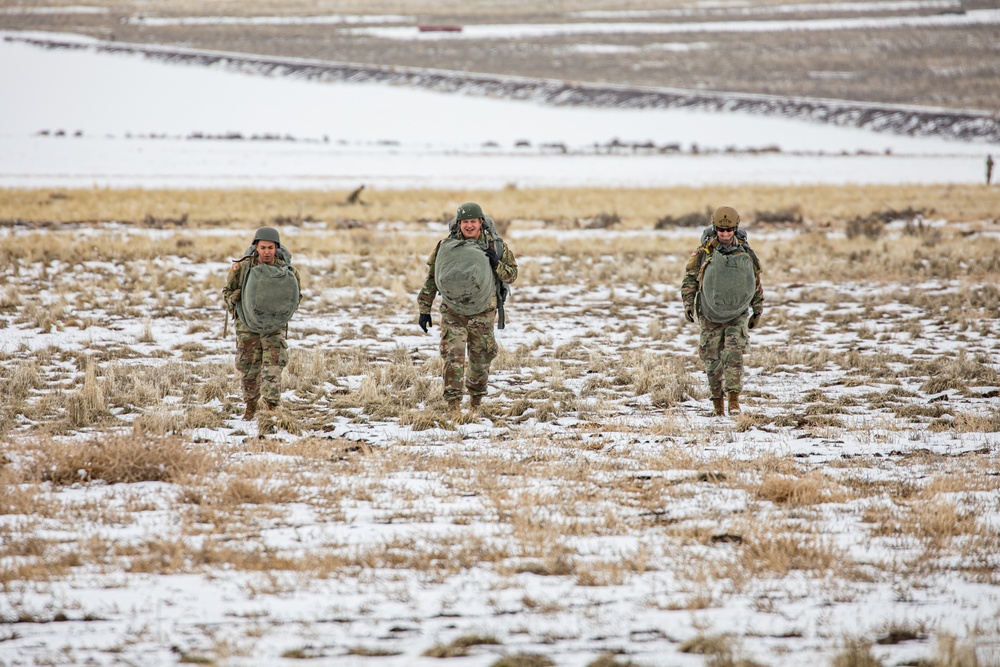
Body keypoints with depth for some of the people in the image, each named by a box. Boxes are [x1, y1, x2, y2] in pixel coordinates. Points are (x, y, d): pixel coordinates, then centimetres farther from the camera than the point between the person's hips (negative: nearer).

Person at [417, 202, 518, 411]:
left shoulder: (495, 245, -4)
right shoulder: (445, 246, -5)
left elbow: (512, 274, 1)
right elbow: (430, 279, 2)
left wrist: (497, 264, -20)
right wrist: (424, 310, 0)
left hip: (482, 314, 1)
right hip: (453, 313, -1)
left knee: (481, 359, 11)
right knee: (453, 357, -12)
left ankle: (476, 402, 30)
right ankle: (453, 406, -11)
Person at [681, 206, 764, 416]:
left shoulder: (745, 252, -1)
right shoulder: (705, 252, -6)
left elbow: (756, 282, 10)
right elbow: (690, 278, 0)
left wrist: (758, 310, 13)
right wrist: (688, 303, -11)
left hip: (737, 315, 0)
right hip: (711, 316, 0)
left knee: (734, 355, -14)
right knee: (712, 359, 4)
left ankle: (734, 399, -14)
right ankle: (717, 400, 18)